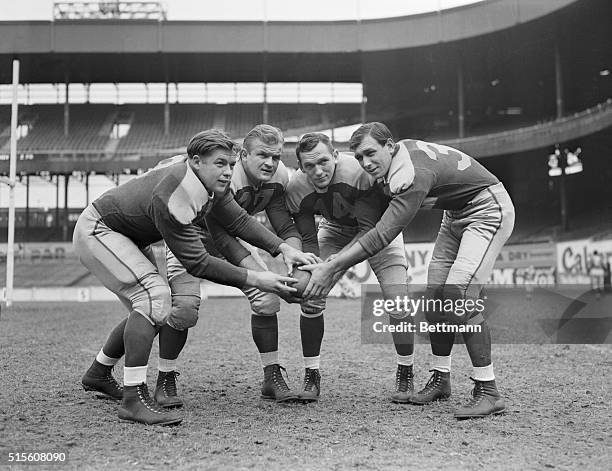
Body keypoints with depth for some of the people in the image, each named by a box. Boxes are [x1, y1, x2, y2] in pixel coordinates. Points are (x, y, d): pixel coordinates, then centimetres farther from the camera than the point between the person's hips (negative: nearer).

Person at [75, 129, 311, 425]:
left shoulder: (209, 180, -10)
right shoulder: (174, 197, -36)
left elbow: (238, 220, 2)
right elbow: (197, 262, -32)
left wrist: (283, 248, -8)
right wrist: (253, 280, -29)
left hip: (129, 237, 10)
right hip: (96, 232, -10)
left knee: (151, 311, 11)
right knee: (154, 296, -25)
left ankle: (98, 375, 31)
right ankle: (134, 399, -22)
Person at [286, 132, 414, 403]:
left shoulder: (359, 172, -38)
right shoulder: (296, 190, -26)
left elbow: (369, 229, -35)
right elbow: (307, 239, -18)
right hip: (335, 230, 3)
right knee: (310, 298, -12)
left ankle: (405, 375, 7)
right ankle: (311, 377, 4)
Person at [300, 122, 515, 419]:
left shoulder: (413, 175, -32)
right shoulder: (401, 150, -4)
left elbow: (381, 237, -36)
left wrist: (330, 269, -33)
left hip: (487, 212, -10)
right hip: (456, 214, 10)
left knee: (458, 297, -21)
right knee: (435, 295, 4)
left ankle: (487, 392, -15)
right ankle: (440, 378, 15)